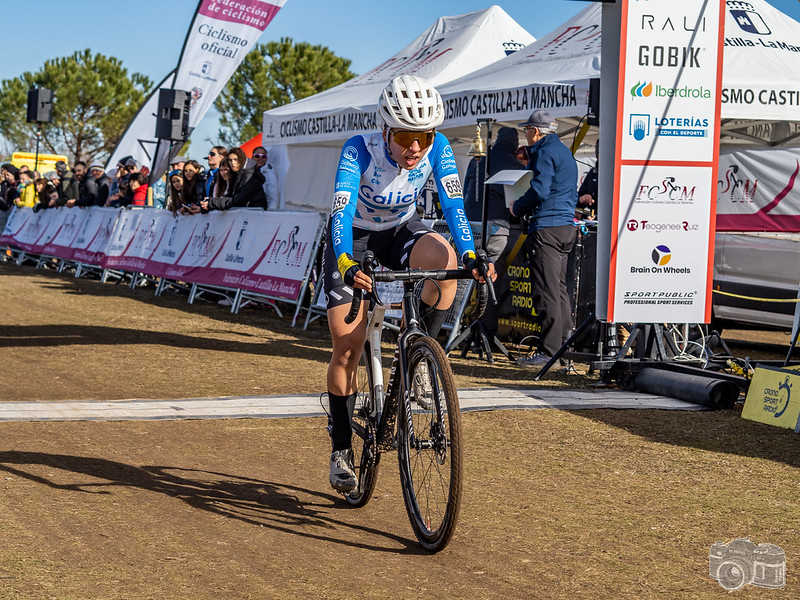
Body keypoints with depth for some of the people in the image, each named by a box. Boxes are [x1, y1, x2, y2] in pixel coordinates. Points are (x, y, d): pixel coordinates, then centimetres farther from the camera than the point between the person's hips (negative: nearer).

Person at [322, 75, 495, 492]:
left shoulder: (438, 149, -23)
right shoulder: (359, 151, -31)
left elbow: (453, 204, -28)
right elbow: (342, 211, -40)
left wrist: (470, 256, -45)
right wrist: (347, 264, -57)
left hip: (401, 230, 2)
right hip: (354, 238, -2)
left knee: (445, 259, -34)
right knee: (347, 348, -8)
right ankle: (341, 448, 7)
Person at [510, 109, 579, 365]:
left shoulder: (545, 152, -8)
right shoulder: (564, 152, 22)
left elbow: (539, 190, -17)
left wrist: (517, 208, -2)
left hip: (547, 227, -10)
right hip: (567, 226, 10)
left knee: (546, 290, -10)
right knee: (560, 289, 13)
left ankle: (549, 350, -12)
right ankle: (562, 345, 14)